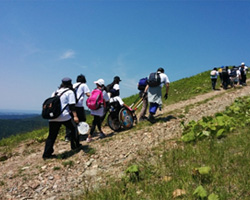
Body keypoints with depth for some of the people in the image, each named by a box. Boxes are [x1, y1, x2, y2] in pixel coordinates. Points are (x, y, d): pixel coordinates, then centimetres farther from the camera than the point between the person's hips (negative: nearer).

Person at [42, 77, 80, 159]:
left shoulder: (55, 92, 21)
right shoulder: (70, 92, 2)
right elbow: (72, 105, -8)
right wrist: (75, 116, -12)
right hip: (64, 116, -5)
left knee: (51, 136, 10)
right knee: (73, 128, 17)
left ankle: (46, 154, 11)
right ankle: (75, 145, 24)